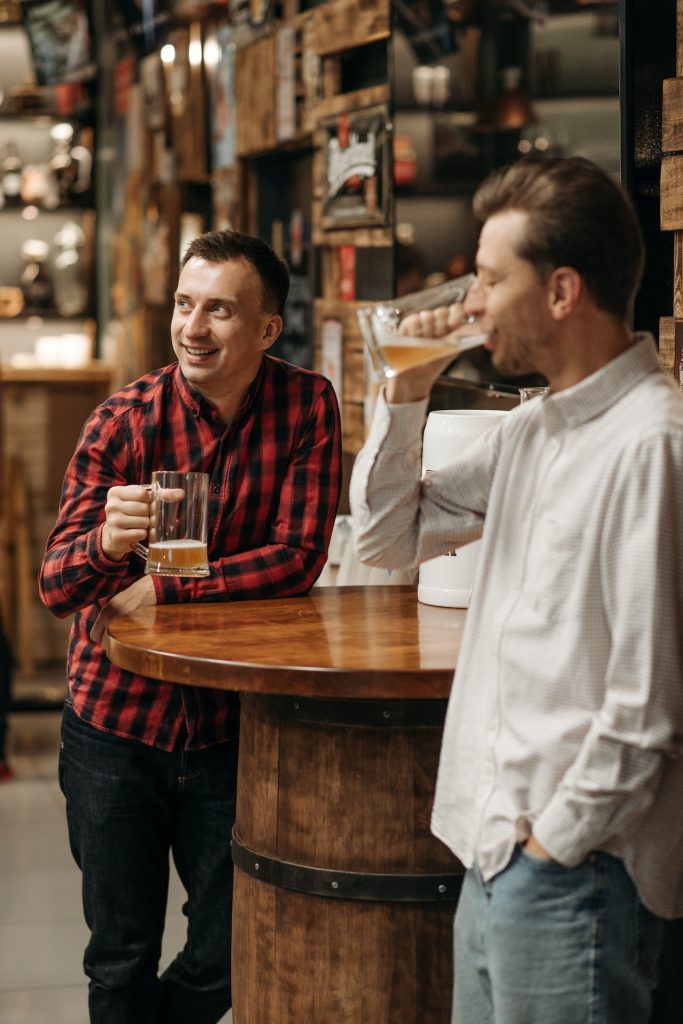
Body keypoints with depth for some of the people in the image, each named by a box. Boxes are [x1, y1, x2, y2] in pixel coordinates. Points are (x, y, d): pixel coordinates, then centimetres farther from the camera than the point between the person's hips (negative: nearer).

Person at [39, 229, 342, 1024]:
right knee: (122, 958, 7)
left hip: (231, 719, 1)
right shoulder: (125, 417, -11)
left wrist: (160, 591, -17)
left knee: (226, 958, 10)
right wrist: (105, 542, -39)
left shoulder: (307, 406, -7)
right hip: (115, 721, -1)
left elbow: (298, 560, -12)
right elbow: (54, 585, -16)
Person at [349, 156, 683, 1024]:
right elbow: (387, 537, 19)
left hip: (574, 868, -9)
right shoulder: (531, 430, 11)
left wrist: (555, 841, -14)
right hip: (495, 854, 9)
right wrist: (406, 395, 6)